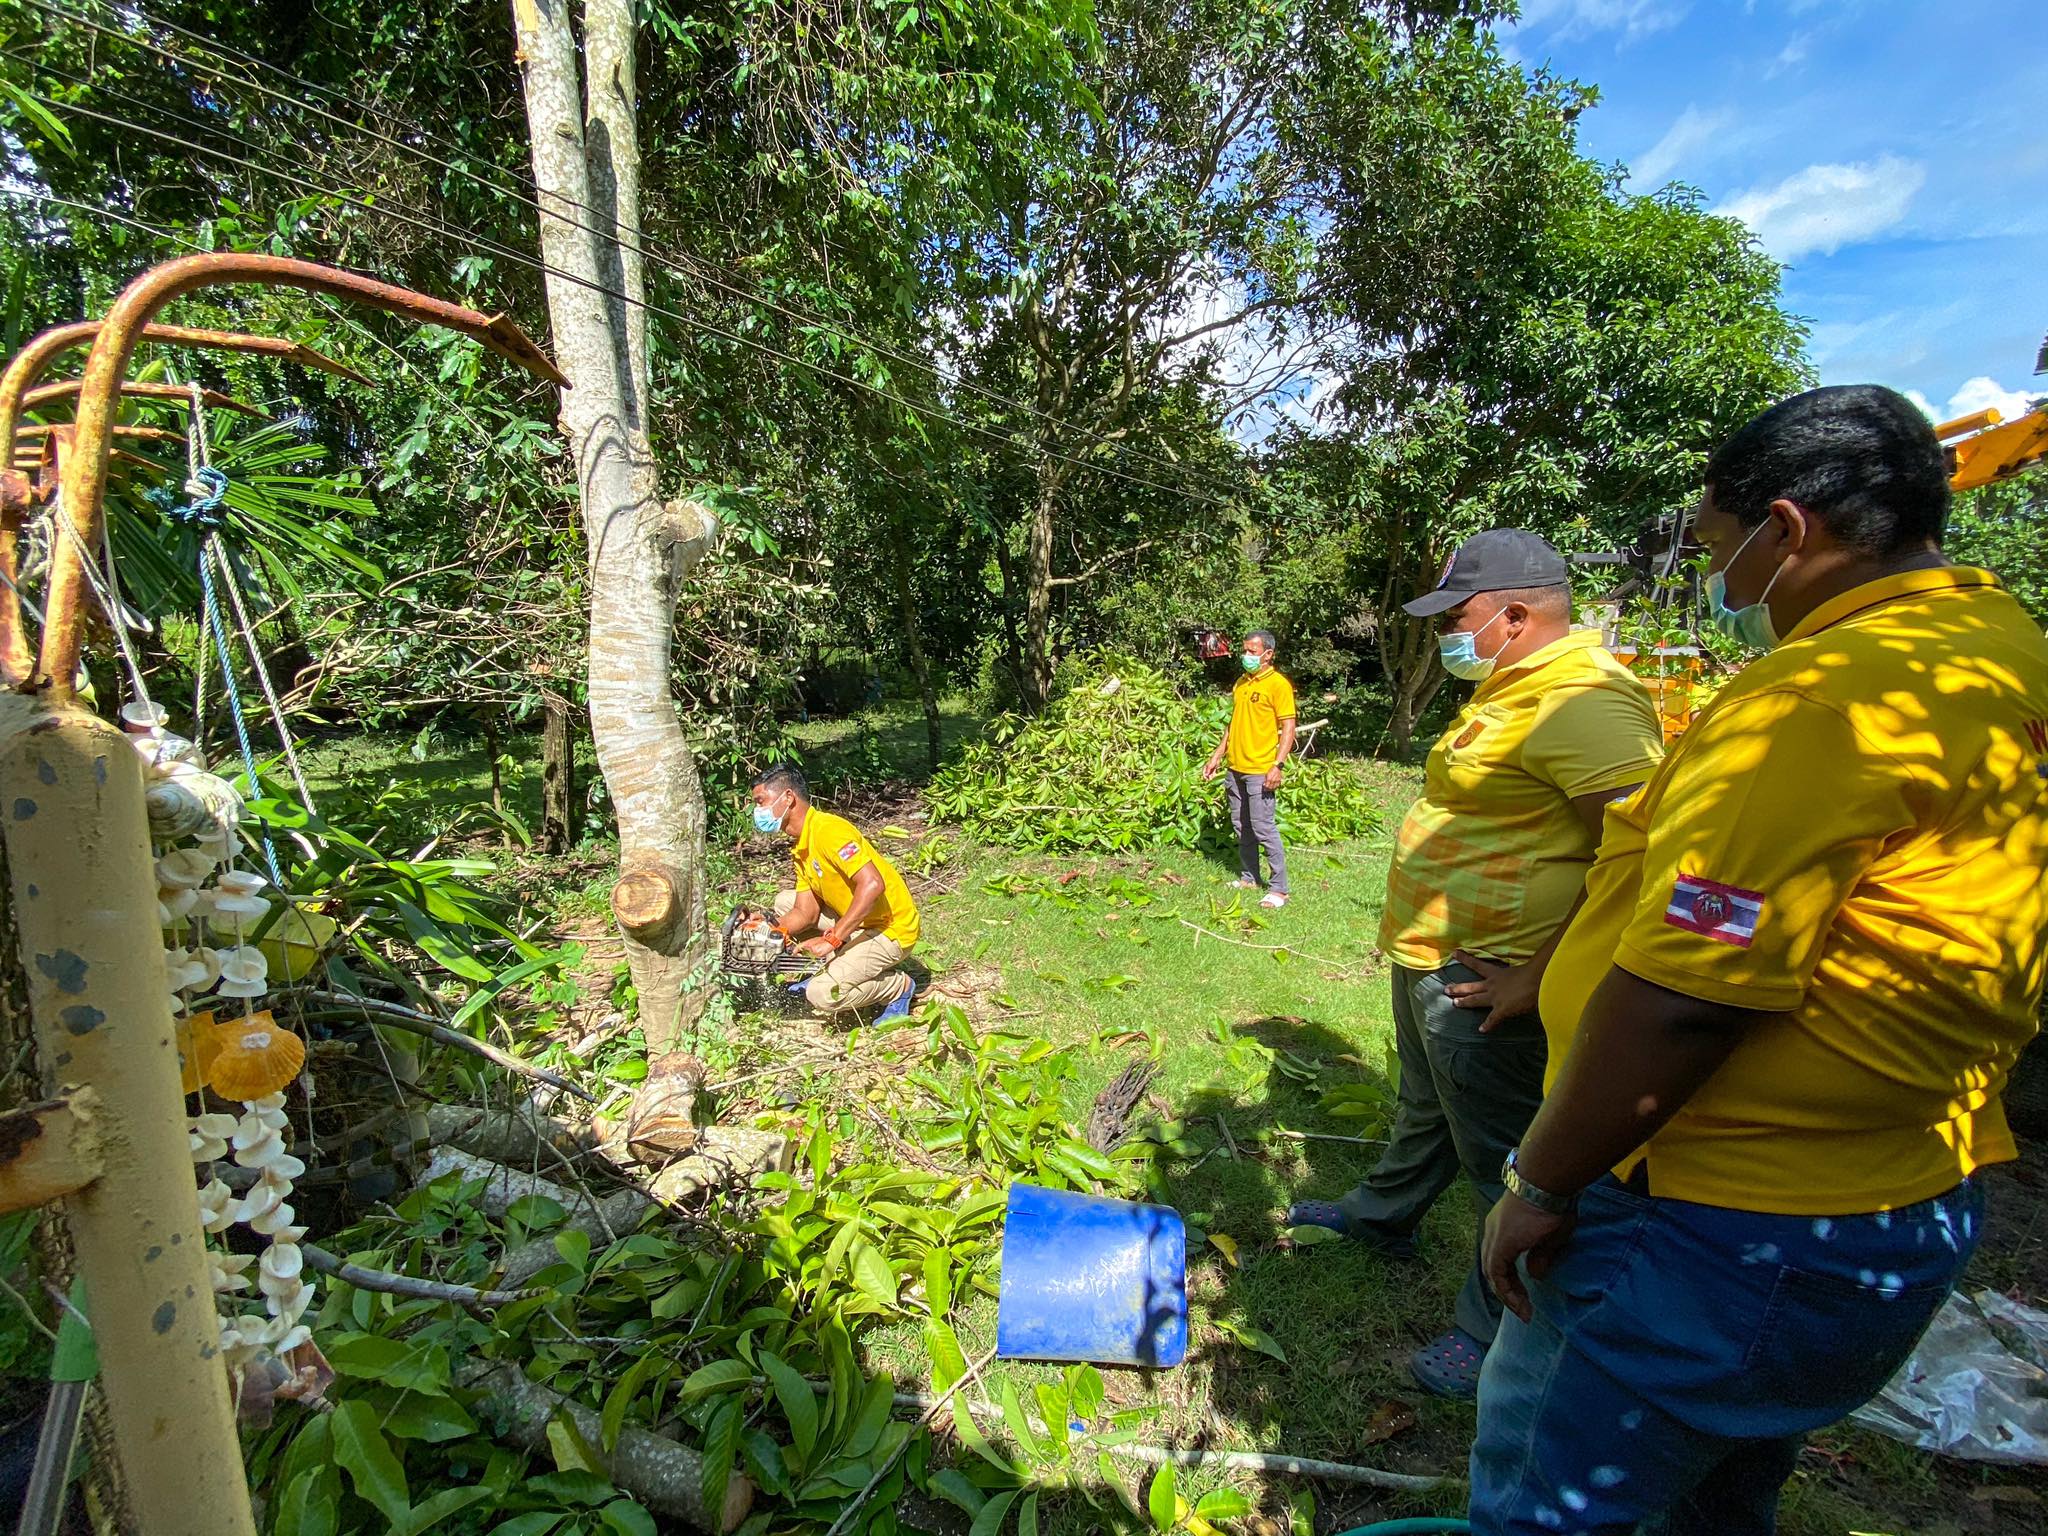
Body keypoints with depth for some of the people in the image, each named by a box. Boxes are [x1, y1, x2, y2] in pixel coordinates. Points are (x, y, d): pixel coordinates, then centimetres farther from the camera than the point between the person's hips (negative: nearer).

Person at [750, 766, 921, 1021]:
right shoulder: (801, 849, 9)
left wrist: (832, 939, -30)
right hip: (855, 921, 10)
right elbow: (806, 913, 6)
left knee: (822, 995, -21)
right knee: (785, 901, 12)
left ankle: (898, 986, 2)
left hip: (890, 929, -9)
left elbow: (872, 884, -32)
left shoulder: (827, 828, -22)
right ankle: (830, 969, 18)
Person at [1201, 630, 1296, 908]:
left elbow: (1288, 728, -12)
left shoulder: (1278, 684, -9)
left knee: (1264, 829, -6)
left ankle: (1279, 888, 2)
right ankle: (1248, 878, 26)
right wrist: (1217, 756, 18)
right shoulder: (1241, 683, 14)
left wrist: (1278, 765, -20)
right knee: (1241, 828, 14)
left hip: (1260, 770, -8)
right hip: (1235, 768, 8)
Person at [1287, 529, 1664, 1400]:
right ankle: (1383, 1215, 51)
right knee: (1424, 1107, 29)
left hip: (1485, 980, -10)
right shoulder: (1514, 688, 11)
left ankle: (1499, 1334, 29)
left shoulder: (1583, 698, -23)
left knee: (1503, 1161, 9)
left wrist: (1541, 977, -26)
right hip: (1432, 959, 10)